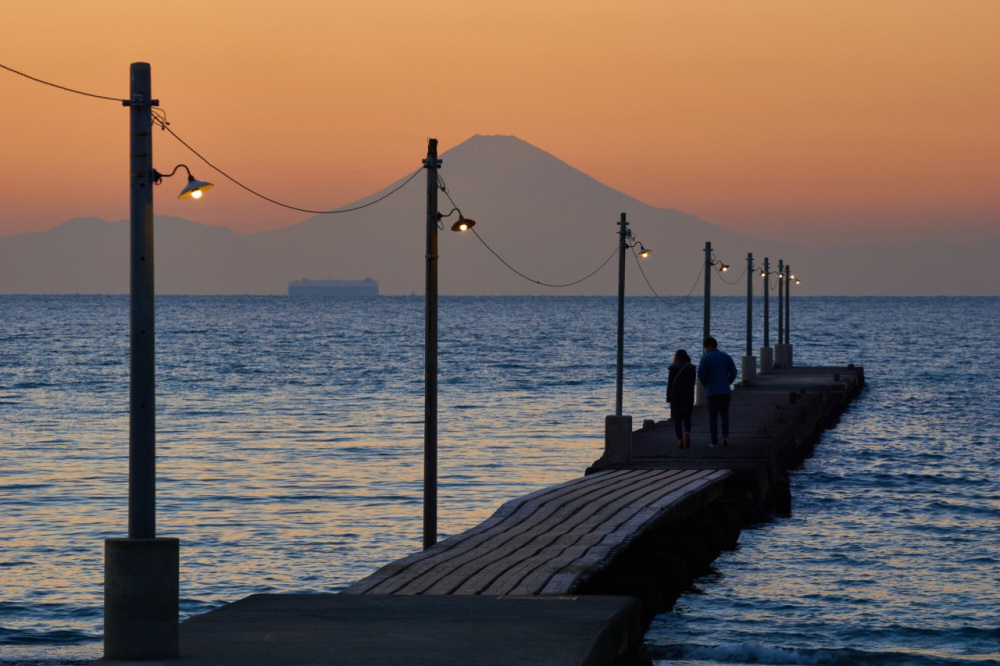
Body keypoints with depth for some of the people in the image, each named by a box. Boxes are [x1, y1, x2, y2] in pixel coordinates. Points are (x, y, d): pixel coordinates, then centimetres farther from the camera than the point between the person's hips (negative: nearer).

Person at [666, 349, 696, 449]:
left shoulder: (673, 367, -4)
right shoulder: (691, 367, 1)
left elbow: (670, 383, -4)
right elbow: (693, 383, 2)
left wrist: (668, 398, 2)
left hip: (676, 396, -1)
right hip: (688, 396, 1)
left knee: (677, 419, 5)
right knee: (687, 418, 11)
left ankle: (680, 440, -4)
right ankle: (687, 433, -17)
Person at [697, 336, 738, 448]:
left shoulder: (706, 358, -6)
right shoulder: (726, 356, 5)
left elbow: (701, 375, -9)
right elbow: (733, 373, 2)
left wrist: (706, 385, 9)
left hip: (712, 391, -3)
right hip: (725, 391, 3)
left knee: (713, 416, 2)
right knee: (724, 414, 15)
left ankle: (714, 442, 1)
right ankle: (725, 436, -1)